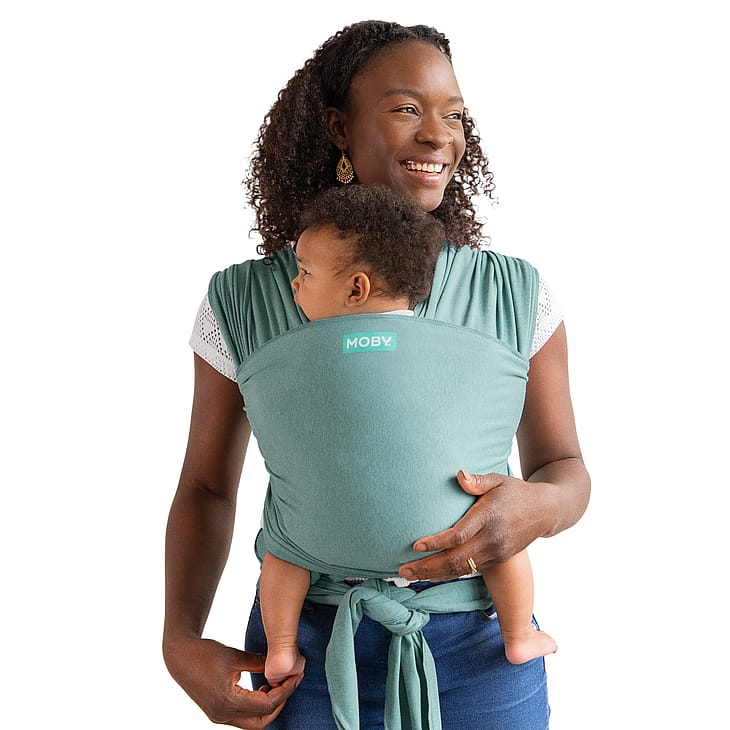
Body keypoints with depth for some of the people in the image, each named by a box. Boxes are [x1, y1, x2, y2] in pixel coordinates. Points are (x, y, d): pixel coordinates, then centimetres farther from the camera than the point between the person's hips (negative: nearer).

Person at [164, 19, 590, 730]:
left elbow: (563, 466, 4)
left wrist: (541, 508, -20)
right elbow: (207, 488, 4)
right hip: (306, 651, 0)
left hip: (479, 651, 1)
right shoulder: (242, 304, -4)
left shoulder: (517, 295, -3)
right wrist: (182, 644, -8)